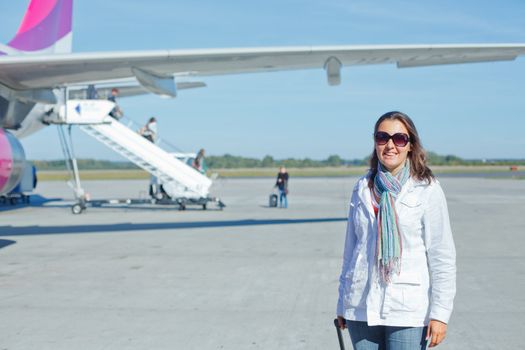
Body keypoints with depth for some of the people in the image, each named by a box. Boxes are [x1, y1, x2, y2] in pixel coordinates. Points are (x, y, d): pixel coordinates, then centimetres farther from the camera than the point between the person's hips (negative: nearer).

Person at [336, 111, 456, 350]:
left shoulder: (427, 190, -4)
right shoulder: (363, 189, 9)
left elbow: (442, 256, -4)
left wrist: (440, 312, -9)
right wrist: (343, 303, 15)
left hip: (408, 312, -4)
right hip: (361, 309, 4)